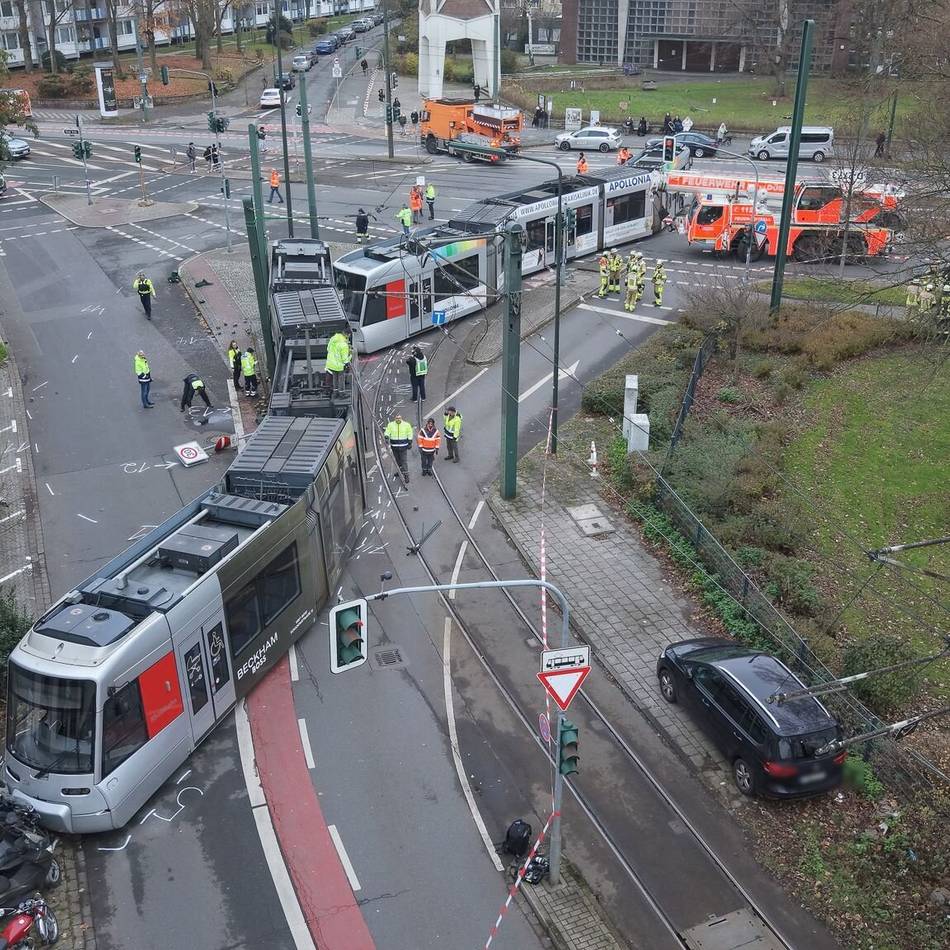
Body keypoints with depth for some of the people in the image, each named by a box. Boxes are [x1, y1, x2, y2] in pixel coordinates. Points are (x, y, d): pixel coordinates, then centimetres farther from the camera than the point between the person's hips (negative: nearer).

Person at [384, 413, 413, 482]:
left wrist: (410, 443, 5)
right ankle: (400, 471, 34)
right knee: (397, 460, 15)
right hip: (394, 447, 3)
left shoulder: (406, 425, -2)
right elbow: (387, 432, -4)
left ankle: (406, 474, -7)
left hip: (403, 447, -3)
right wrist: (386, 437, -25)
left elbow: (410, 434, 6)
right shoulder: (390, 425, 0)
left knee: (403, 461, -9)